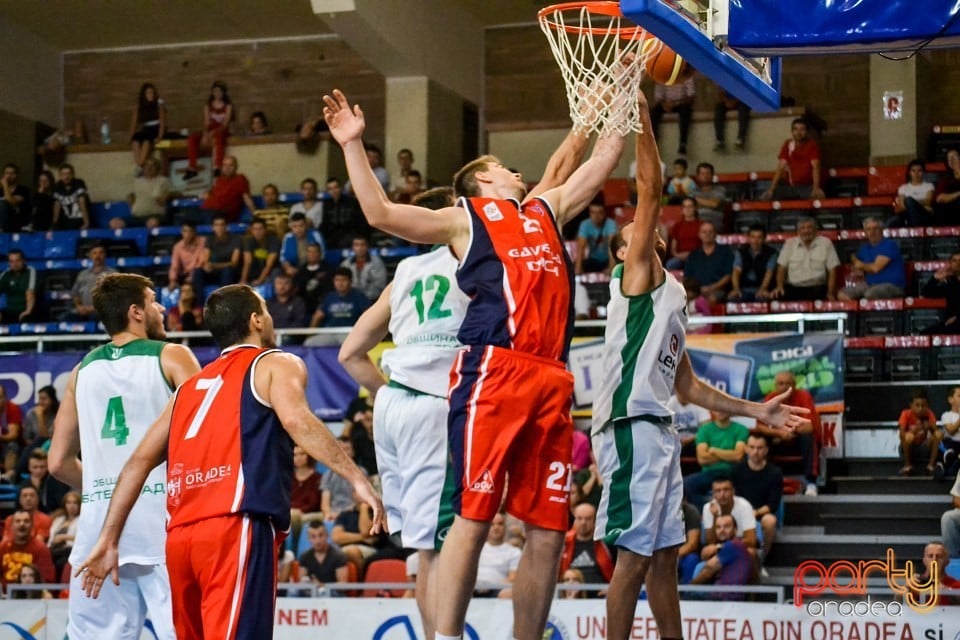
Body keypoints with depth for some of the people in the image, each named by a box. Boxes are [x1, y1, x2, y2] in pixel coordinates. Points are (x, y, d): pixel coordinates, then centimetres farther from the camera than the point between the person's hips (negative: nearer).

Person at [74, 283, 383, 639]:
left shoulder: (192, 385, 27)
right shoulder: (276, 365, 9)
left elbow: (140, 461, 21)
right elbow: (296, 420, -12)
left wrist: (108, 541, 21)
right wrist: (357, 479, -16)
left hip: (180, 535, 7)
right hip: (236, 528, -7)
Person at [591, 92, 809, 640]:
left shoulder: (672, 297, 24)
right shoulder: (637, 274, 0)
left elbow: (686, 385, 27)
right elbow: (650, 189, -12)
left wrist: (756, 411, 27)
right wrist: (641, 113, -14)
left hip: (660, 430, 9)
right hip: (632, 426, -9)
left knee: (665, 552, 13)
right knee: (635, 554, -11)